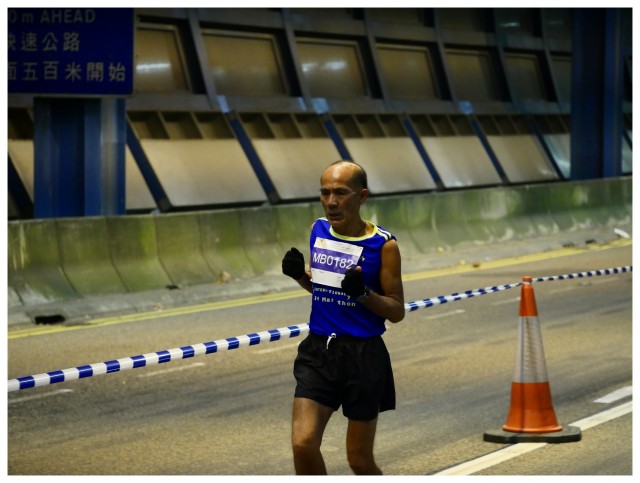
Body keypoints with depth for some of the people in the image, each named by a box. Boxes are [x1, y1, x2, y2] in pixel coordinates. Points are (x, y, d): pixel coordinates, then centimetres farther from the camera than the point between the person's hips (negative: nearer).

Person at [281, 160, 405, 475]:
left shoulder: (382, 245, -9)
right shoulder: (319, 230, 5)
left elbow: (397, 311, -5)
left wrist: (363, 293, -23)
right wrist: (299, 274, -1)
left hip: (363, 357, -4)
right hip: (318, 351, 4)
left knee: (359, 460, 5)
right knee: (303, 444, -13)